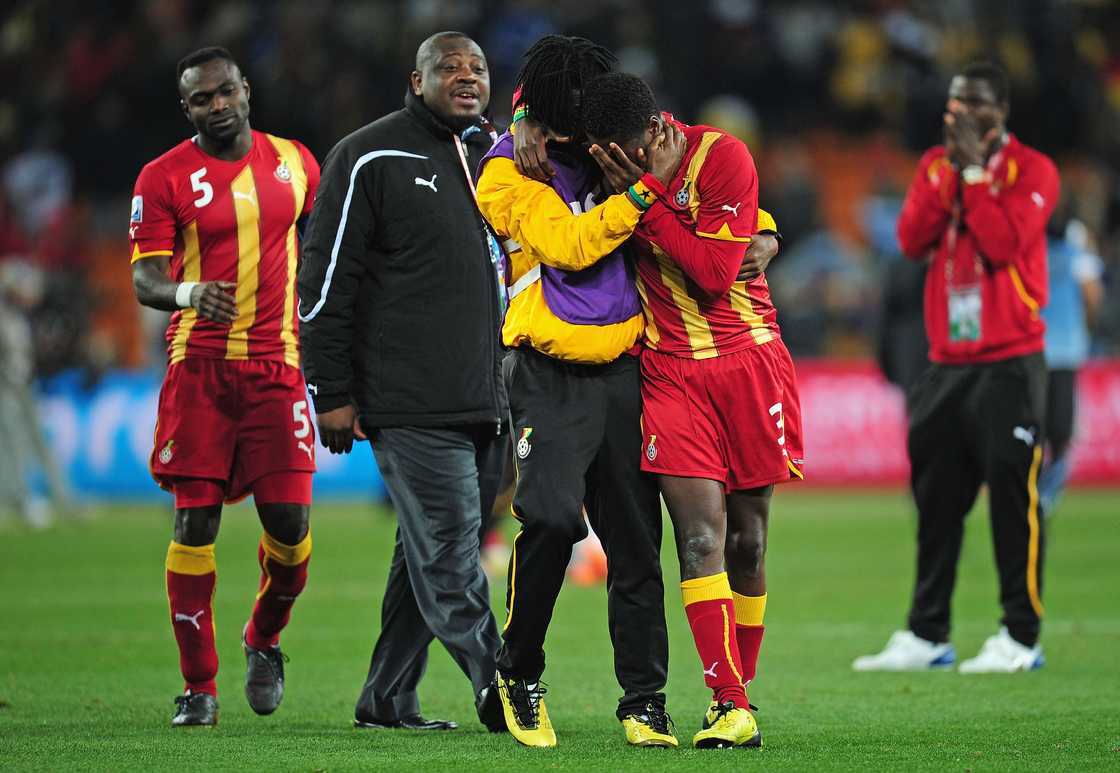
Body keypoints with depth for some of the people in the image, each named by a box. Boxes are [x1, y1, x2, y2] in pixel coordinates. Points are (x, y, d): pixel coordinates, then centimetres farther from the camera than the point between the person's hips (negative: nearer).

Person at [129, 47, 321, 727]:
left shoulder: (294, 162, 9)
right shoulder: (165, 177, -1)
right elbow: (145, 279, -7)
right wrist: (188, 294, -29)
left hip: (277, 364, 2)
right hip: (199, 367, -2)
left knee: (290, 521, -5)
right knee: (196, 521, -4)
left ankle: (265, 640, 25)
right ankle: (200, 686, 5)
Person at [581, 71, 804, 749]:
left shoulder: (721, 157, -11)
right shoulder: (610, 166, 1)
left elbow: (715, 273, -16)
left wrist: (646, 197, -18)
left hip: (748, 360, -1)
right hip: (670, 372, 1)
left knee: (747, 541, 4)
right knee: (701, 536, -13)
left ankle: (741, 691, 17)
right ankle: (729, 706, -18)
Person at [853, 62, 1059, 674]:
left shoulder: (1031, 169, -3)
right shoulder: (935, 165, 13)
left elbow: (1004, 243, -17)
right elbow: (912, 241, 0)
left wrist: (975, 170, -13)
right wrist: (950, 172, -7)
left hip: (1009, 364, -6)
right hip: (947, 364, 6)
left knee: (1012, 496, -8)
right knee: (935, 500, 7)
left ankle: (1020, 638, -4)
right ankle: (926, 637, 14)